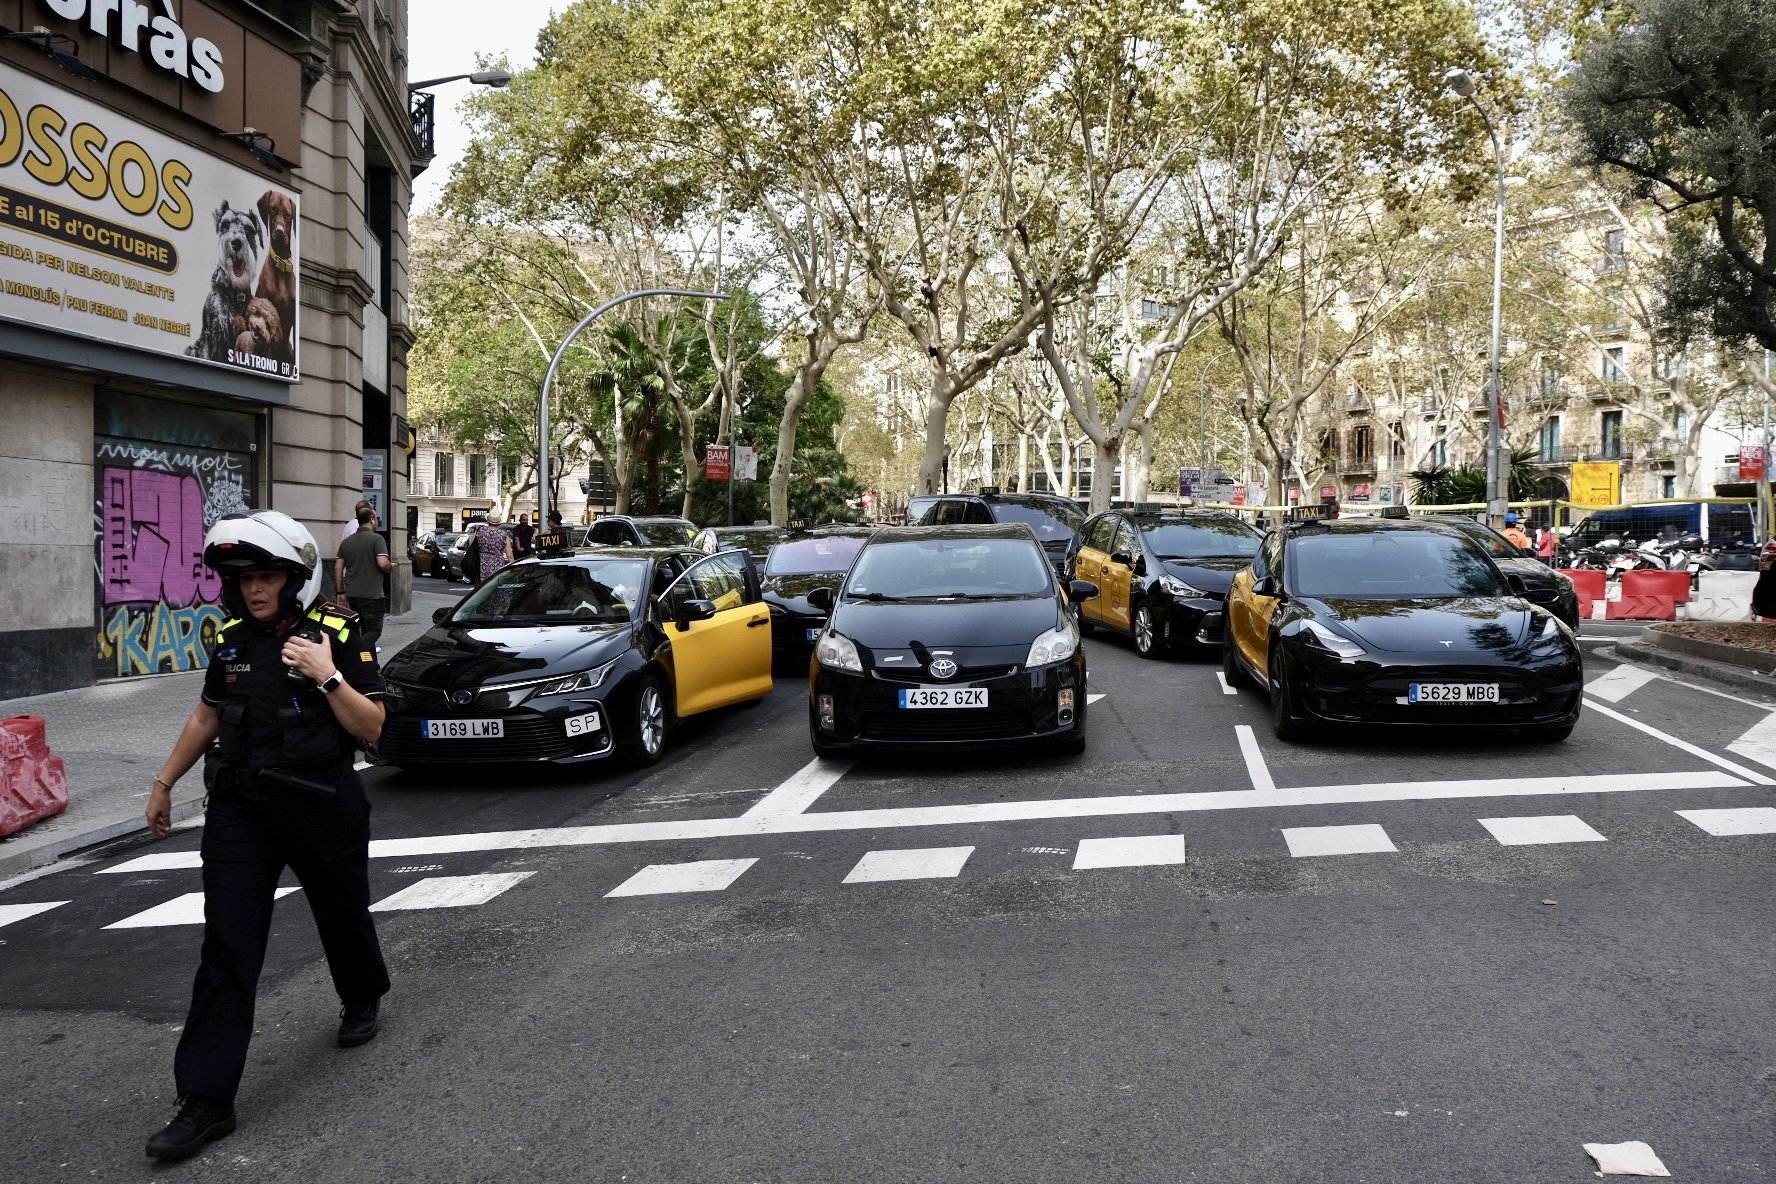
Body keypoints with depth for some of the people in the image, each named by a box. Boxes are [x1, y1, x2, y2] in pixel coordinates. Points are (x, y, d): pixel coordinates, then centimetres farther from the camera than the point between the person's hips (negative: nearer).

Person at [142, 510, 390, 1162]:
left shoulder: (337, 634, -11)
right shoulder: (233, 638, 3)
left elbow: (371, 727, -13)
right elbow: (207, 715, 17)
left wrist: (327, 675, -26)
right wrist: (164, 782, 21)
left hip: (322, 809, -3)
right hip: (239, 813, 3)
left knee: (342, 915, 17)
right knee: (226, 950, -2)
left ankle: (362, 1000, 48)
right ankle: (206, 1100, 2)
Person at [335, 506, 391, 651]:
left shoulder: (347, 542, 11)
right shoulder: (376, 539, -10)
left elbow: (338, 567, 9)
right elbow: (383, 563, -21)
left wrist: (341, 592, 14)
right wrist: (391, 565, 2)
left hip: (352, 595, 7)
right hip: (372, 595, -7)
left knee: (366, 631, 16)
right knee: (374, 631, -2)